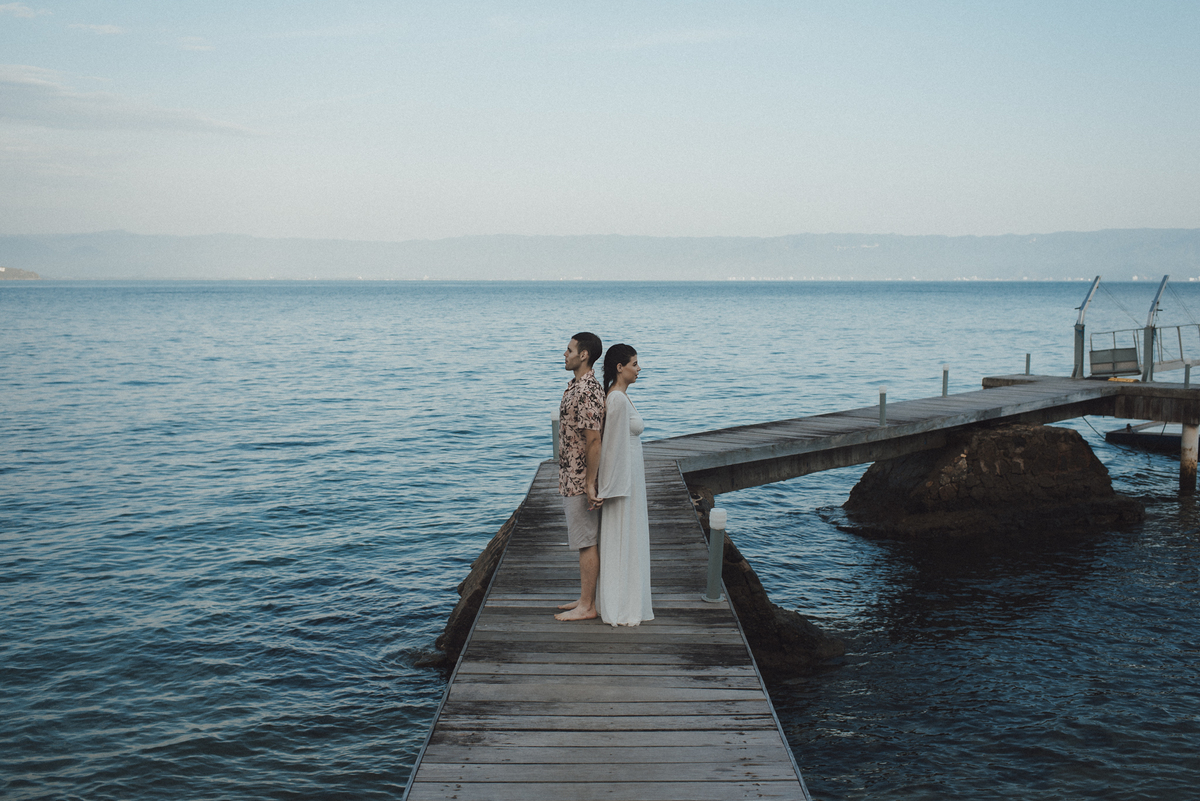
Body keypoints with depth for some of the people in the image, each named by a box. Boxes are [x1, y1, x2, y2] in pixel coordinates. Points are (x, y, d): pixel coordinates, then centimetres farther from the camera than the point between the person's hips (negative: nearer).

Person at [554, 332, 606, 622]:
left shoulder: (588, 392, -21)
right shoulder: (576, 386, 12)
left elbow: (594, 440, -23)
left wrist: (590, 484, -23)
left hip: (581, 480, -10)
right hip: (571, 478, 10)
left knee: (587, 542, -3)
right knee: (585, 541, 15)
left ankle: (587, 607, 4)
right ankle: (586, 598, 23)